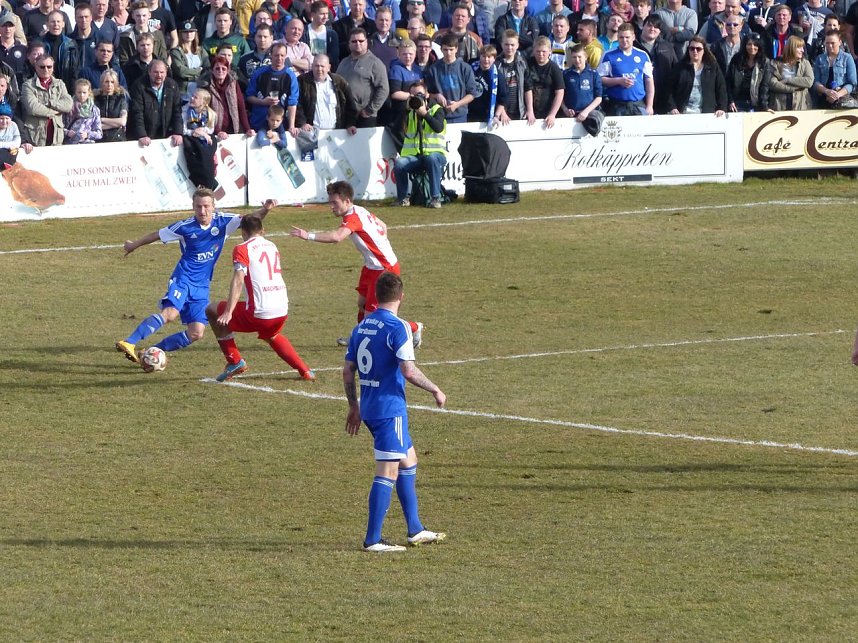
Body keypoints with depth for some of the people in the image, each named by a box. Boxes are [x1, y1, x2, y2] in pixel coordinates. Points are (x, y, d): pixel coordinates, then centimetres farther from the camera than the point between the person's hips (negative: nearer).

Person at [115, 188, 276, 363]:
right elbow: (157, 235, 6)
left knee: (196, 334, -3)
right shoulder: (185, 227, -8)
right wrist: (134, 245, 19)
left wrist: (265, 210, -22)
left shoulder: (223, 221, -2)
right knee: (170, 313, -31)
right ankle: (129, 344, -35)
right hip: (183, 278, -4)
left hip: (202, 285, 4)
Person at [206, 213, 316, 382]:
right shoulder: (272, 246, 17)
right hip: (282, 311, 7)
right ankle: (305, 370, 25)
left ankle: (235, 361, 10)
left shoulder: (242, 249, -3)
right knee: (272, 336, 39)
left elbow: (238, 281, -15)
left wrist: (228, 313, -21)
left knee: (212, 310, 13)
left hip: (259, 313, -7)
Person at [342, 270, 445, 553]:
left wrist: (354, 407, 23)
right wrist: (435, 390, -7)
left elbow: (348, 372, 13)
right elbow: (409, 371, -22)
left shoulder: (361, 327, 10)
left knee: (408, 461, 20)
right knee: (388, 472, -5)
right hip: (390, 409, -9)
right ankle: (372, 540, -6)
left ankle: (416, 530, 25)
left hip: (369, 409, 9)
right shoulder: (397, 328, -14)